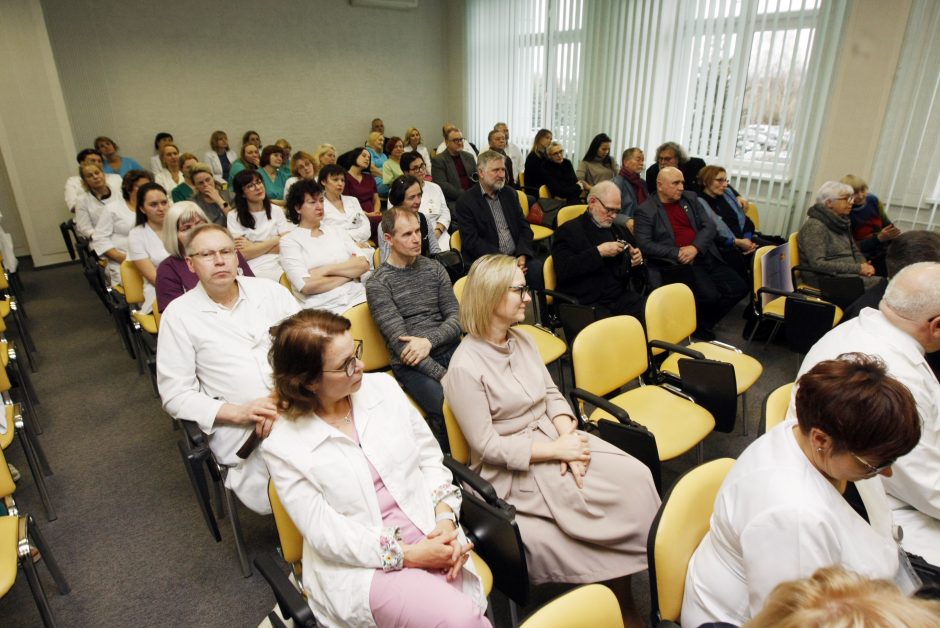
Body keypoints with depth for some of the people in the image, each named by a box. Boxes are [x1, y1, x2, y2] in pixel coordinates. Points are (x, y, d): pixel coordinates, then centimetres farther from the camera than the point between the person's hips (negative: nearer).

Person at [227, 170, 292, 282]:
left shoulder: (276, 210, 15)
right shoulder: (234, 216, 5)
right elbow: (243, 253, -4)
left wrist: (254, 247, -3)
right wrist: (274, 240, -1)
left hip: (279, 266, 4)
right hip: (253, 271, -4)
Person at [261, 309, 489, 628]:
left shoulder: (382, 387, 2)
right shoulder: (284, 446, -9)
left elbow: (429, 456, 6)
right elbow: (326, 534, -11)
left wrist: (445, 520, -10)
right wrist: (408, 555, -17)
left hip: (430, 535, 4)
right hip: (360, 564, -3)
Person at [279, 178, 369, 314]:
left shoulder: (337, 230, 16)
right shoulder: (289, 240, 4)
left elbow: (363, 264, 4)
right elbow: (306, 286, -9)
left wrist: (326, 270, -7)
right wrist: (349, 273, -2)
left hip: (359, 297, 4)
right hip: (324, 308, -4)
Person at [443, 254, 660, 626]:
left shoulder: (522, 339, 5)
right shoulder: (465, 367, -19)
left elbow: (552, 394, 8)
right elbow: (487, 446, -17)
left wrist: (567, 437, -11)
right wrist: (556, 450, -18)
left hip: (554, 437, 7)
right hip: (514, 468, -7)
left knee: (636, 477, -13)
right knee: (619, 498, -19)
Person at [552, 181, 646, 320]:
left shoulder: (620, 230, 20)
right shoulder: (568, 230, 1)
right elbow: (563, 271, -14)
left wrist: (637, 260, 6)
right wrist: (599, 252, -16)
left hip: (622, 297, 6)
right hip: (586, 304, -6)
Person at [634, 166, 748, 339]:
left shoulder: (690, 198, 14)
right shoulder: (645, 211, -3)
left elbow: (710, 226, 8)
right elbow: (644, 244, -13)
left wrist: (695, 247, -12)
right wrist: (677, 253, -19)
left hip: (704, 255, 6)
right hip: (678, 263, -6)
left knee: (739, 288, -6)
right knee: (710, 295, -26)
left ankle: (704, 324, 11)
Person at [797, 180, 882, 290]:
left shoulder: (842, 222, 14)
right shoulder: (815, 226, -12)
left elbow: (855, 251, 22)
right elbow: (818, 264, -20)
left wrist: (864, 265, -1)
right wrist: (858, 268, -19)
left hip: (849, 273, 8)